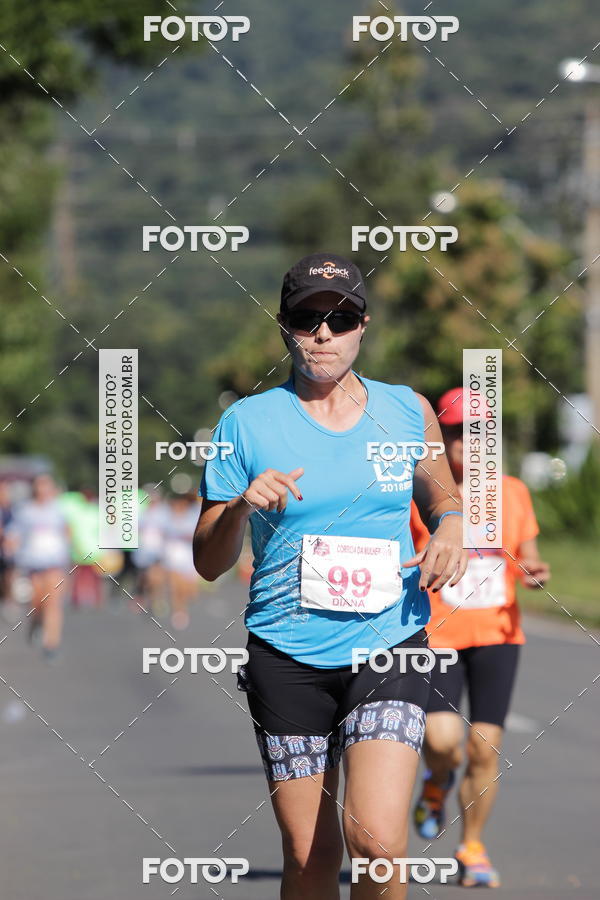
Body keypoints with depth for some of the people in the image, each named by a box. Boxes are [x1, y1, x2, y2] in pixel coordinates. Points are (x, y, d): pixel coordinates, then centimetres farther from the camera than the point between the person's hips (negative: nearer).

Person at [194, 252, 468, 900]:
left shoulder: (408, 410, 7)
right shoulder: (246, 423, 2)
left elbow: (440, 495, 26)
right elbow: (208, 563, 4)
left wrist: (450, 528, 2)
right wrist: (242, 507, -16)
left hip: (389, 648, 0)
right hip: (286, 657, 0)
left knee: (376, 840, -19)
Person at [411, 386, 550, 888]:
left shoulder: (512, 492, 8)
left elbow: (528, 559, 14)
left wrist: (537, 572, -7)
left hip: (497, 634, 2)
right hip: (435, 635, -2)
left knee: (485, 748, -3)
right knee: (442, 740, -19)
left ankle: (473, 847, 15)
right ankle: (437, 782, 18)